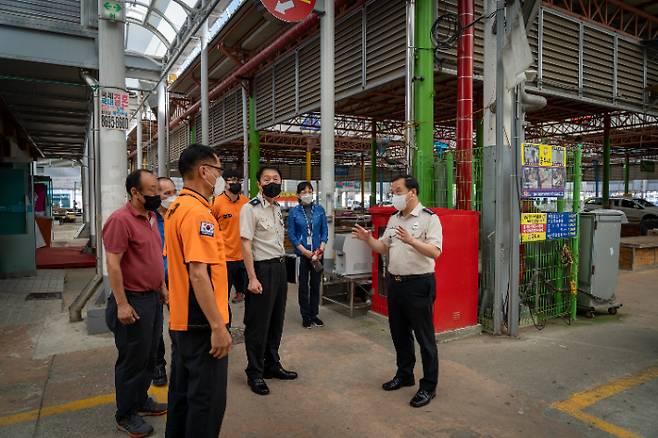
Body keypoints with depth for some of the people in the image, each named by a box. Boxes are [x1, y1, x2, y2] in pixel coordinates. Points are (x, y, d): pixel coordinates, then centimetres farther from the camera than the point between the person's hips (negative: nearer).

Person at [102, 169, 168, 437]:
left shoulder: (151, 217, 9)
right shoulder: (121, 220, -18)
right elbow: (113, 265, -20)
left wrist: (162, 287, 17)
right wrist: (121, 304, -21)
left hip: (153, 298, 8)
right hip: (133, 302, -8)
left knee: (149, 356, 19)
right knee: (132, 360, 5)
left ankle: (141, 401, 36)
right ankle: (125, 416, 23)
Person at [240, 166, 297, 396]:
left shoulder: (278, 209, 12)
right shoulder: (250, 208, -12)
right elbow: (246, 245, -16)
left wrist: (281, 265, 14)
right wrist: (252, 278, -20)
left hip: (280, 267, 8)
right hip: (262, 269, -8)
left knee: (276, 321, 16)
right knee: (258, 324, 2)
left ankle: (272, 365, 31)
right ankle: (255, 373, 17)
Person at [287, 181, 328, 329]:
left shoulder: (319, 210, 3)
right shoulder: (294, 212, -2)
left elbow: (325, 229, 5)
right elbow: (291, 234, -4)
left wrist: (322, 246, -10)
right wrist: (304, 251, -12)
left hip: (317, 252, 2)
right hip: (302, 253, -2)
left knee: (315, 284, 9)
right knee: (303, 285, 5)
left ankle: (314, 314, 23)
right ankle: (305, 316, 17)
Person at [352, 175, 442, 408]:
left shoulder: (429, 218, -10)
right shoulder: (394, 219, 12)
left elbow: (435, 251, -20)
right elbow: (384, 248, 15)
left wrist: (411, 241, -33)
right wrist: (368, 239, -2)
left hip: (419, 284, -7)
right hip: (395, 282, 7)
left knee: (424, 336, 3)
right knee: (399, 333, 18)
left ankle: (429, 386, 17)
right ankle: (404, 375, 35)